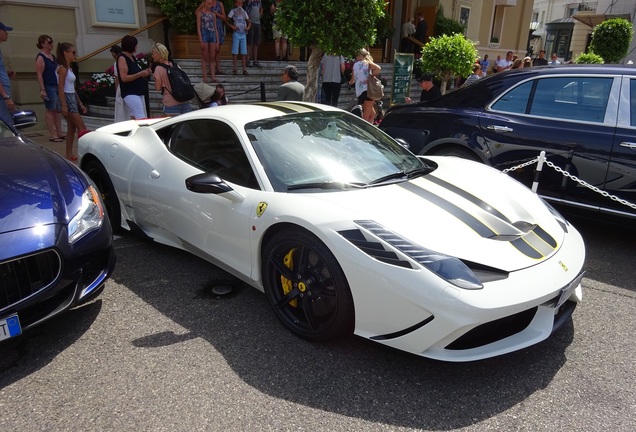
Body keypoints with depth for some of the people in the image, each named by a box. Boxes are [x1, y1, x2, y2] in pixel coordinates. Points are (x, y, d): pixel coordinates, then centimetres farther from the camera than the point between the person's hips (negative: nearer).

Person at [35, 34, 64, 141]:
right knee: (50, 110, -3)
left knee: (57, 110, 10)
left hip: (57, 86, 8)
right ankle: (52, 135, 0)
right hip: (49, 87, -8)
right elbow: (39, 75, -13)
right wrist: (42, 90, -20)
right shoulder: (40, 57, -8)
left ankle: (59, 133, 16)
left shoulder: (53, 57, 16)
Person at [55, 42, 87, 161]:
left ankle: (69, 154, 13)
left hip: (72, 99, 9)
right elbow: (60, 87, -17)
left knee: (72, 128, 10)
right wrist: (64, 105, -22)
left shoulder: (68, 68, 16)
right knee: (82, 127, -8)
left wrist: (80, 104, 17)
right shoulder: (63, 68, -11)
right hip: (67, 99, -9)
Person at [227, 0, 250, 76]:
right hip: (236, 34, -4)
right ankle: (234, 69, 2)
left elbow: (249, 22, 20)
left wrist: (248, 27, 1)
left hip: (243, 34, 4)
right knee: (235, 52, -3)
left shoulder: (244, 12, 13)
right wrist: (232, 26, -16)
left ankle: (244, 69, 4)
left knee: (244, 52, 2)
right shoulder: (233, 11, 2)